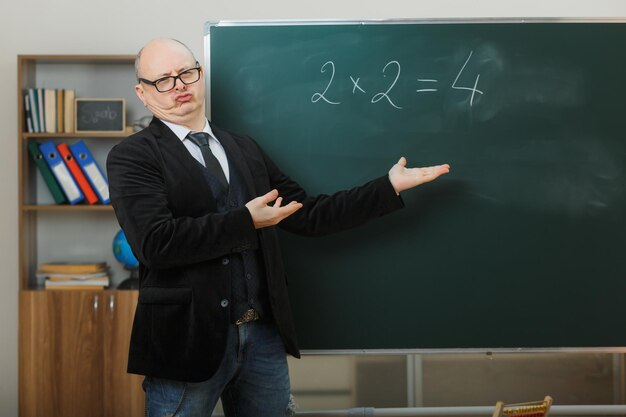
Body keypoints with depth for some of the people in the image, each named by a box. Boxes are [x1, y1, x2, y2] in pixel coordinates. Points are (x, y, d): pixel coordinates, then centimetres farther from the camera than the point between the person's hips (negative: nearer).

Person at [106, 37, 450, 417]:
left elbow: (307, 215, 13)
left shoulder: (245, 148, 14)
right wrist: (246, 221, -16)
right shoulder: (133, 157, -5)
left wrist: (390, 186, 10)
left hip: (264, 335, 5)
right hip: (188, 339, -5)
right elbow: (155, 242, -19)